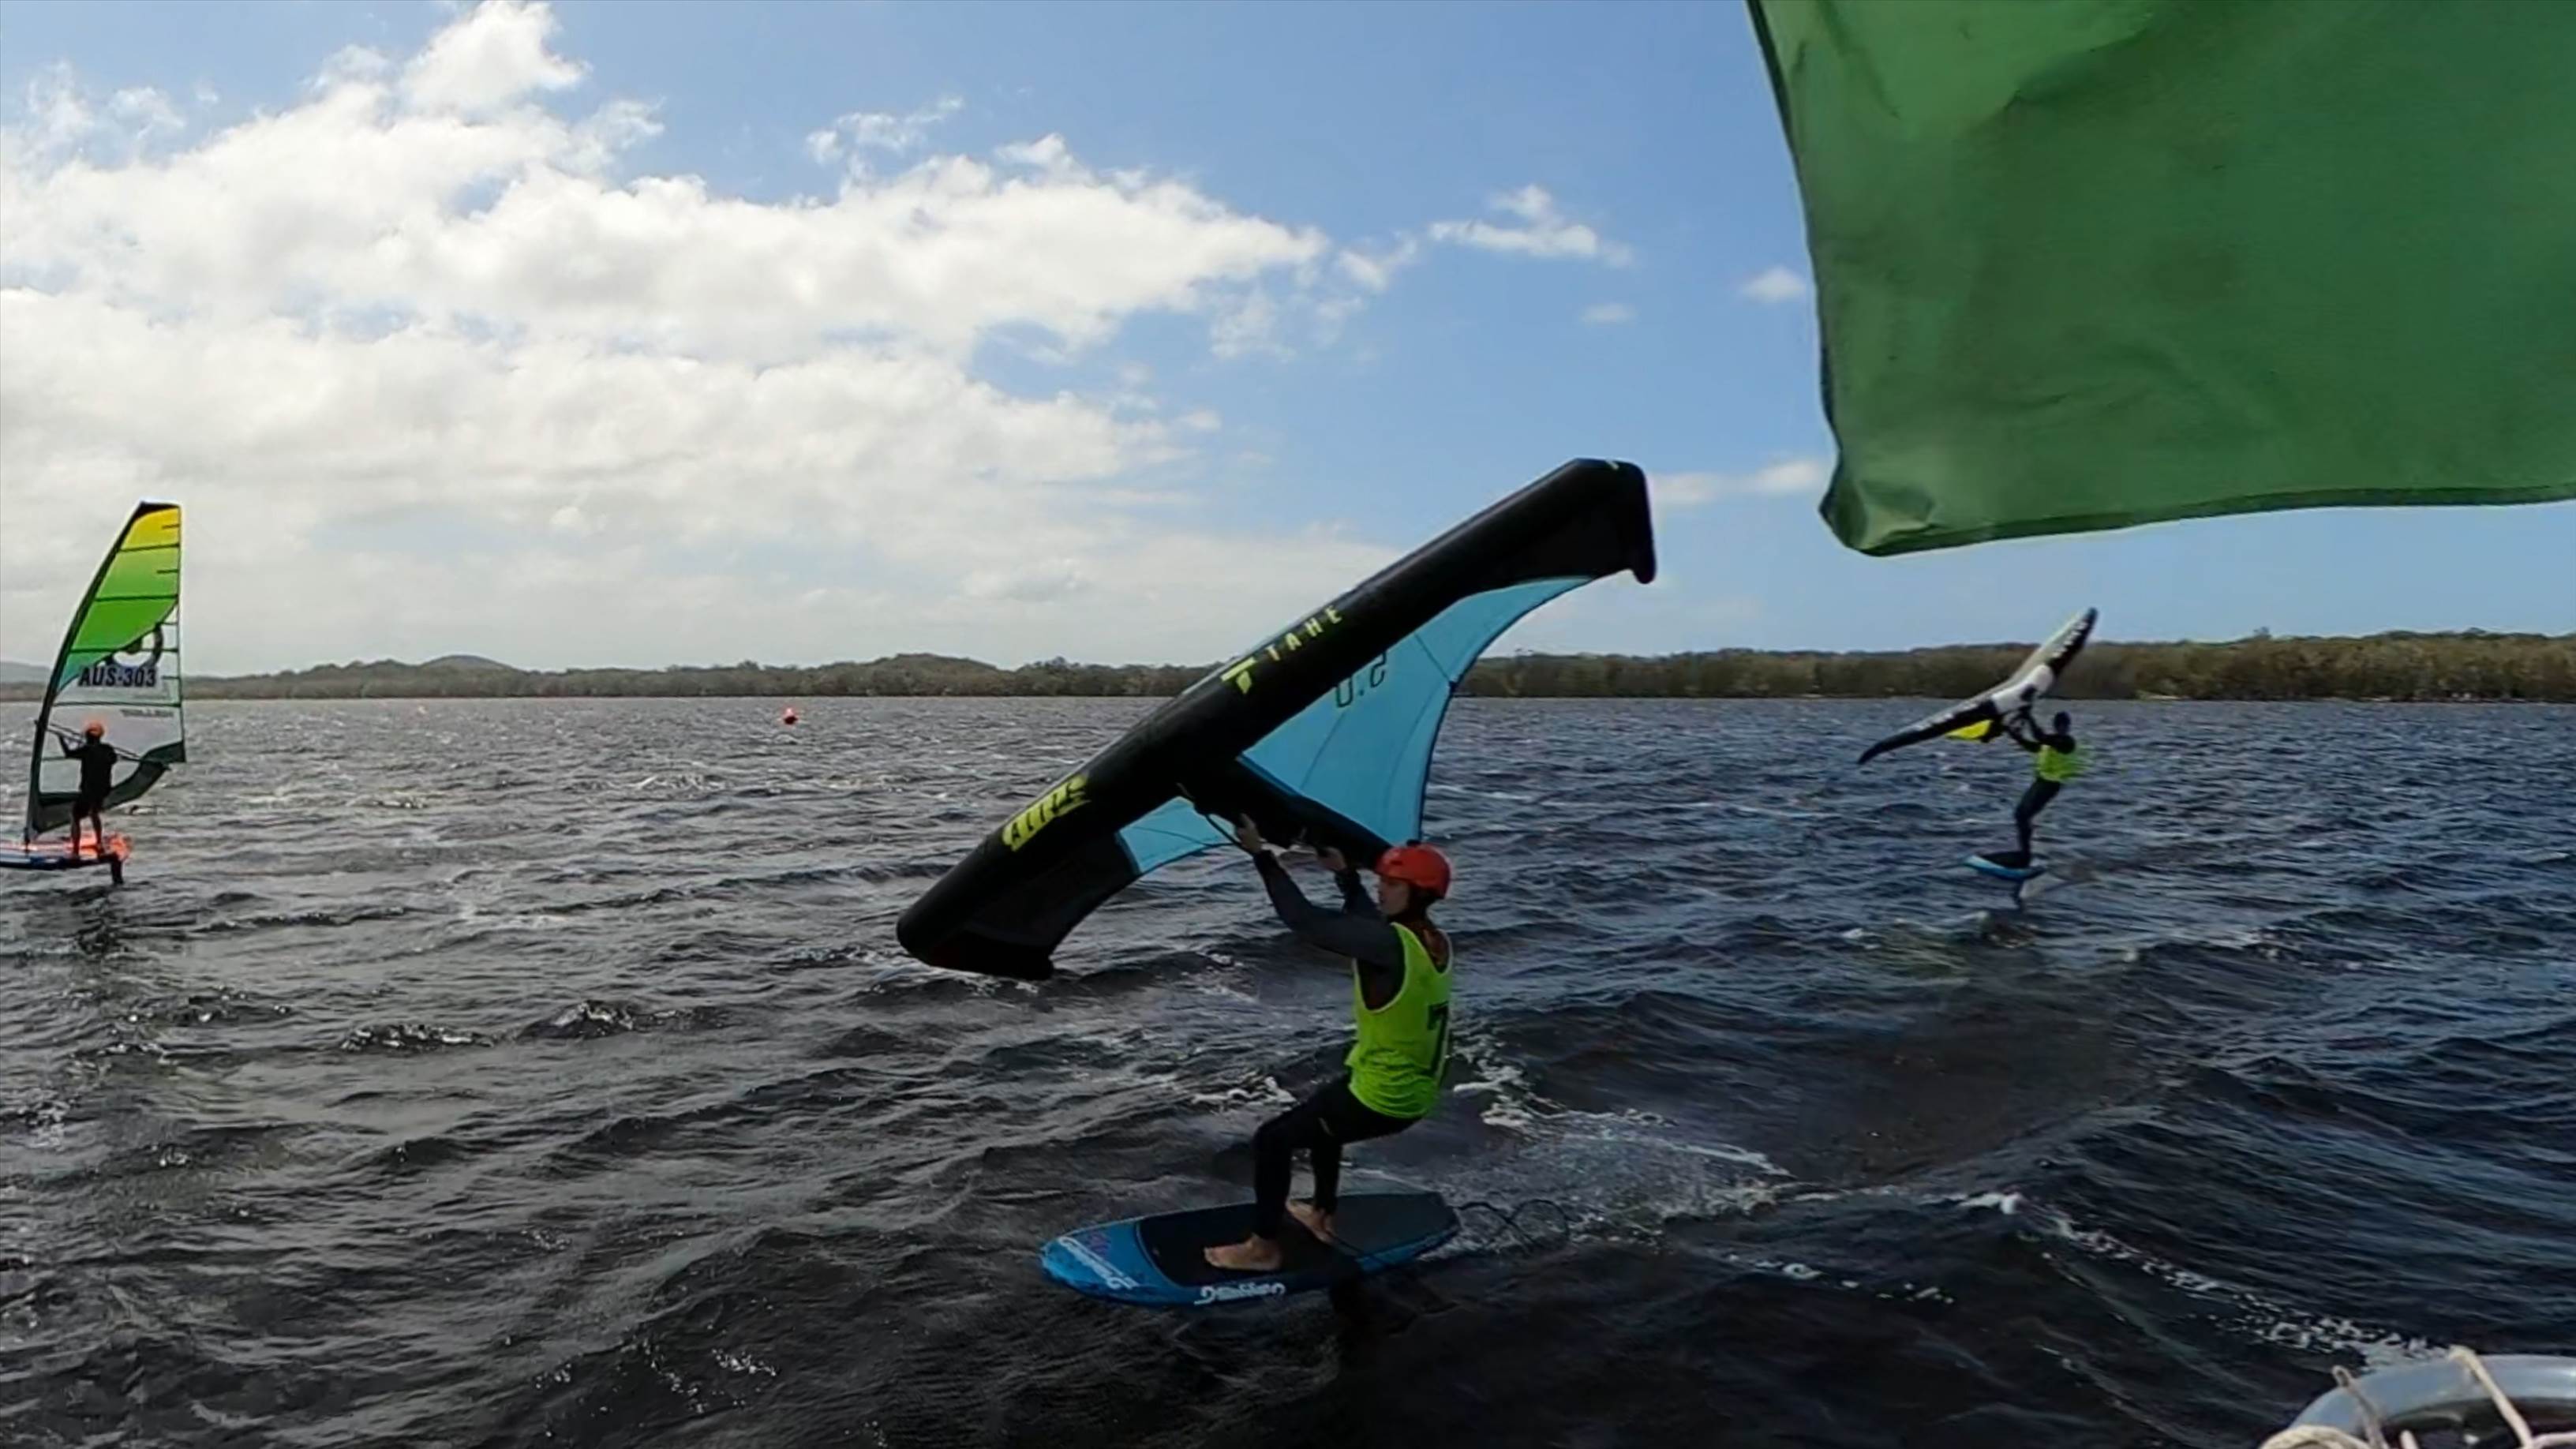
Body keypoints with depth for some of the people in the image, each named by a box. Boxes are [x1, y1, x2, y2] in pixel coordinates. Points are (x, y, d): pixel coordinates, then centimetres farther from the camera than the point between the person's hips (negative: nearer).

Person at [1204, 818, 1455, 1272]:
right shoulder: (1436, 943, -1)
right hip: (1417, 1094, 9)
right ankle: (1323, 1214, 46)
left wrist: (1262, 855, -20)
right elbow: (1371, 925, 16)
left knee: (1271, 1140, 6)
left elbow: (1306, 920, -25)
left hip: (1381, 1098, -9)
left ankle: (1263, 1247, 18)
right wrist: (1345, 875, 9)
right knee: (1321, 1114, 34)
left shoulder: (1391, 945, -27)